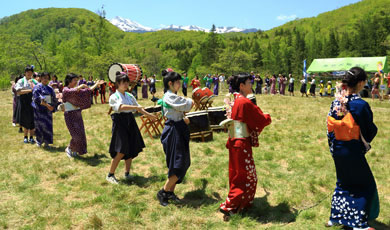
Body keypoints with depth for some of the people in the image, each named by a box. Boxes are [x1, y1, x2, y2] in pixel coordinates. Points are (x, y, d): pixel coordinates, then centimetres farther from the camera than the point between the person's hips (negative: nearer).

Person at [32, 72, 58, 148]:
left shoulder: (50, 88, 13)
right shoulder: (37, 87, -4)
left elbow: (54, 99, 16)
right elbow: (37, 99, -15)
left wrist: (53, 106, -1)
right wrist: (47, 105, -21)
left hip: (48, 110, 5)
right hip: (39, 110, -5)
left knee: (48, 126, 2)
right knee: (40, 125, -1)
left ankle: (46, 142, 8)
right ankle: (39, 141, 14)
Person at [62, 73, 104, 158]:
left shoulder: (77, 89, 12)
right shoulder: (66, 90, -10)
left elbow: (88, 91, 15)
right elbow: (73, 91, -32)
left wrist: (96, 84, 11)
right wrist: (82, 85, -24)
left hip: (78, 114, 7)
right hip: (70, 115, -7)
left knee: (81, 134, 5)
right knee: (77, 134, -10)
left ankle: (74, 150, 21)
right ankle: (69, 149, 13)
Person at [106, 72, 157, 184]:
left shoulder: (130, 96, 13)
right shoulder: (113, 97, -4)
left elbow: (138, 108, 20)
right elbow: (120, 107, -23)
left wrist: (149, 115, 18)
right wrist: (135, 107, -30)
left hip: (130, 122, 6)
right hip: (120, 123, -6)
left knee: (132, 149, 5)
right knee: (121, 150, -10)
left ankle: (127, 173, 20)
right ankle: (110, 175, 4)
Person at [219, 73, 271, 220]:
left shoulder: (234, 100, 6)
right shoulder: (245, 103, -21)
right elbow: (262, 120, -14)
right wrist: (268, 117, 8)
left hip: (233, 141, 9)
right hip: (242, 144, -9)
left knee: (236, 174, 19)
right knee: (247, 176, 4)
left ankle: (238, 203, 33)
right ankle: (229, 206, 6)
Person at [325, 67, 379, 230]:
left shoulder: (336, 101, -3)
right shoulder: (360, 105, -22)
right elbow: (370, 131, -12)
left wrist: (333, 146, 15)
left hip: (337, 150, 7)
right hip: (352, 152, -6)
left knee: (343, 183, 23)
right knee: (366, 185, 13)